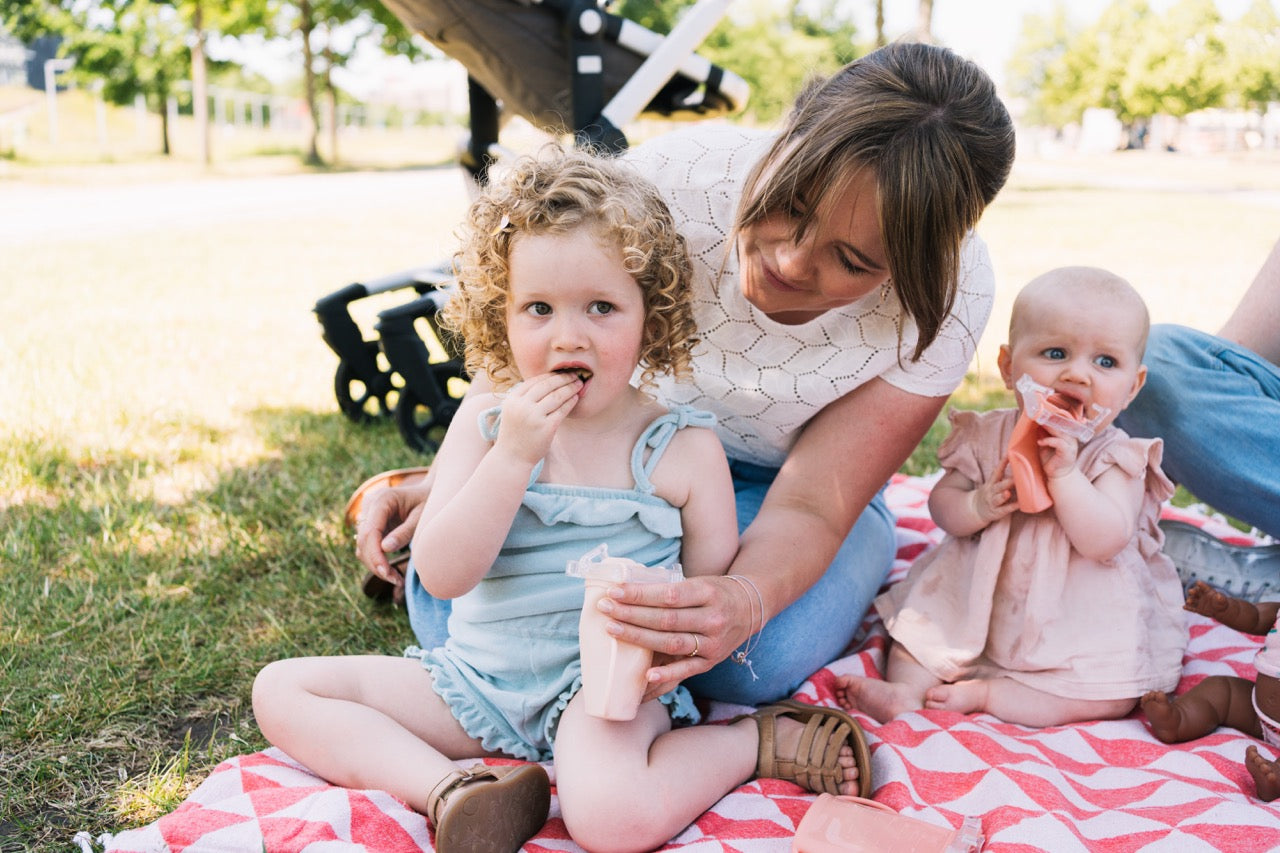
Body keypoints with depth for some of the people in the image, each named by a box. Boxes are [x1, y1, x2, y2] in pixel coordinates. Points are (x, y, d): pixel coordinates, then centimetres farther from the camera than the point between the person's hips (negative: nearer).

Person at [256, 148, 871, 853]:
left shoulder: (685, 449, -6)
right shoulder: (484, 421, -1)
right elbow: (440, 576, -11)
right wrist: (513, 455, -22)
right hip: (479, 675, 5)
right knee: (280, 691, -3)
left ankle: (754, 741, -7)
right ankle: (455, 791, -17)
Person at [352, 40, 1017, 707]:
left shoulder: (950, 297, -28)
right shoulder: (676, 176, -29)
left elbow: (808, 506, -28)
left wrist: (743, 603, -50)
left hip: (771, 488, 1)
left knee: (752, 662, -33)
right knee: (447, 607, -22)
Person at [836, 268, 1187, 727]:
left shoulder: (1116, 457, -14)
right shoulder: (988, 435, -5)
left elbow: (1105, 542, -27)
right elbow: (942, 504, -2)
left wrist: (1063, 473, -36)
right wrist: (980, 505, -24)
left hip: (1078, 624, -3)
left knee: (1112, 698, -19)